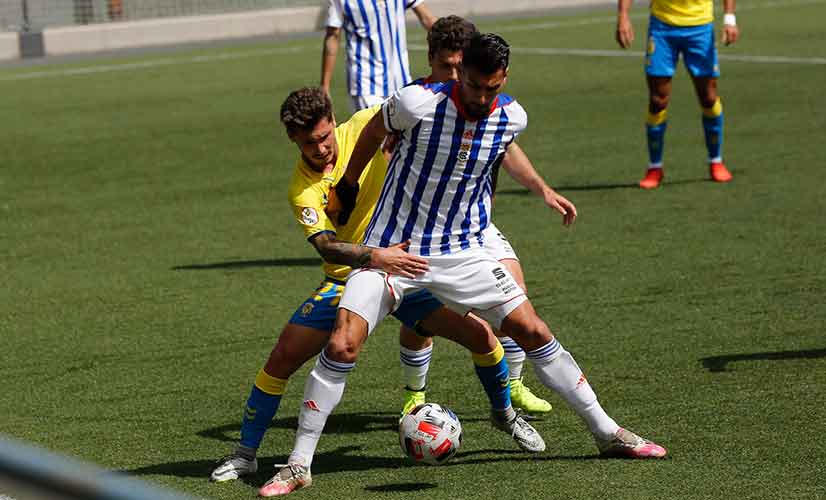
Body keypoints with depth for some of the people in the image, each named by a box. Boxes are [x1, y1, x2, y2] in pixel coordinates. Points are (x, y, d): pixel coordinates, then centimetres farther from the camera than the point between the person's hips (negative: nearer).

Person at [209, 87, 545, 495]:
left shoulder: (363, 126, -11)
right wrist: (373, 257, -47)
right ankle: (245, 453, 5)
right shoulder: (303, 190, -17)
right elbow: (326, 245, -31)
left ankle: (504, 413, 23)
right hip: (347, 279, -2)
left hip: (405, 264, 2)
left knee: (480, 335, -7)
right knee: (282, 358, -13)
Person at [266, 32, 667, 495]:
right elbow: (374, 130, 3)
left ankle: (606, 431, 12)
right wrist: (348, 186, 14)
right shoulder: (418, 103, -19)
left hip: (463, 251, 3)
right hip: (392, 246, -3)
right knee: (342, 345, -17)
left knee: (533, 331, -2)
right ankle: (299, 463, -5)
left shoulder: (513, 118, -8)